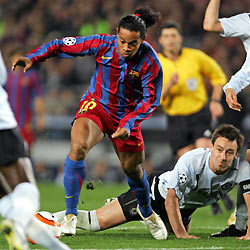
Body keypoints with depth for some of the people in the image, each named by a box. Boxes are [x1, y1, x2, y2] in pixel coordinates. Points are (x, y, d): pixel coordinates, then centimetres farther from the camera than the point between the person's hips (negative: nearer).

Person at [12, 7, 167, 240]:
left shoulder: (150, 62, -20)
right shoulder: (103, 44, -20)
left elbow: (150, 100, -14)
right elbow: (62, 45, -12)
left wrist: (128, 123, -28)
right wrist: (32, 57, -25)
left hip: (127, 115, 1)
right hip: (96, 106, -1)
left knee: (132, 169, 13)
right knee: (78, 147, -29)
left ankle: (147, 212, 47)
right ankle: (70, 216, -21)